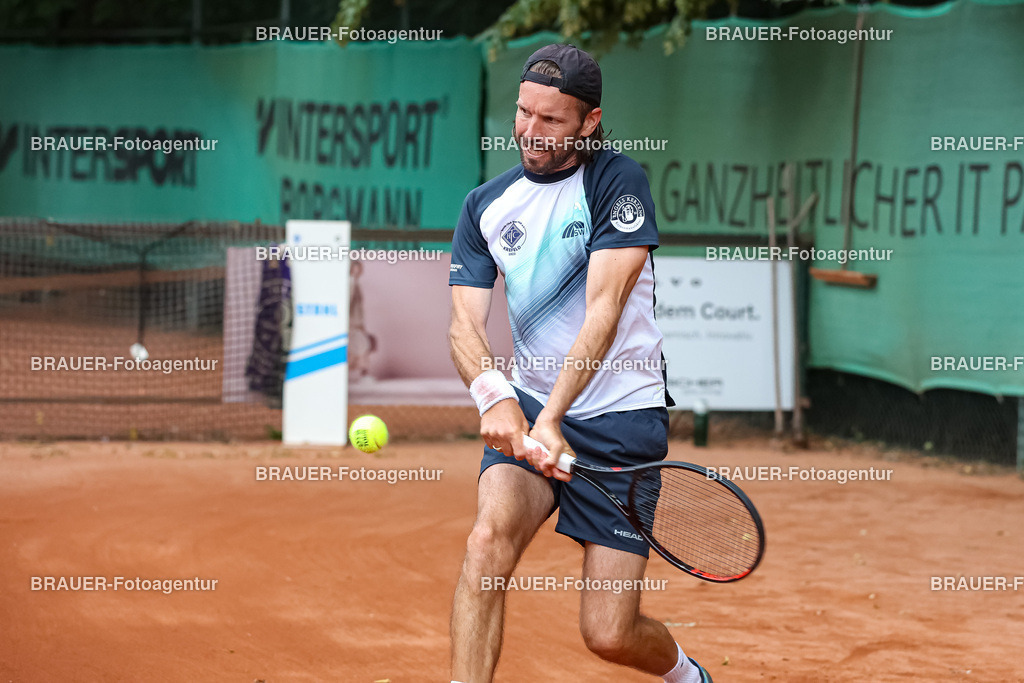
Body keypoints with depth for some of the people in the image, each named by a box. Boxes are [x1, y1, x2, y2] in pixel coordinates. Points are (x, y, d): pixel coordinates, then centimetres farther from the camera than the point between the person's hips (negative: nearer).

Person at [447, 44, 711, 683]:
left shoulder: (618, 181, -9)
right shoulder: (485, 207, 5)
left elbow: (603, 311, -19)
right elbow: (465, 324, -3)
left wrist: (553, 418, -31)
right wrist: (495, 395, -26)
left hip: (623, 417, -4)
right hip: (529, 412, 4)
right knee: (489, 539, -27)